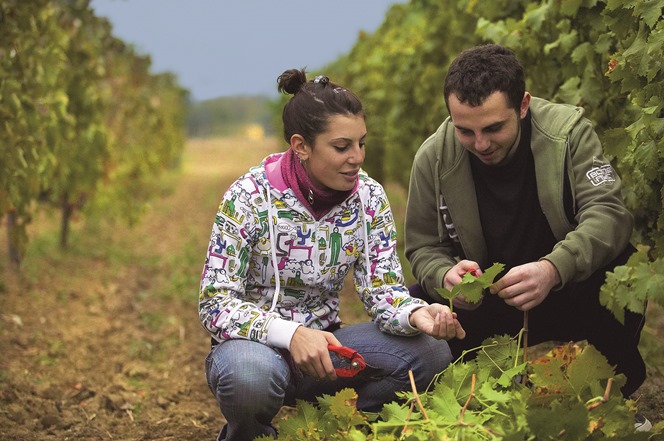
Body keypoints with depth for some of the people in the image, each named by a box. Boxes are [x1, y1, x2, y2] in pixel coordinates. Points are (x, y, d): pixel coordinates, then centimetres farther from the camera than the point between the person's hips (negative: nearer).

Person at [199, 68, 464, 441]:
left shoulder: (369, 197, -4)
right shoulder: (249, 197, -17)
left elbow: (382, 289, -5)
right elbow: (215, 304, -19)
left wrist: (416, 314, -29)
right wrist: (290, 334, -35)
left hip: (321, 343, 4)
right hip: (256, 343, -4)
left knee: (431, 352, -18)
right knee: (250, 375, -40)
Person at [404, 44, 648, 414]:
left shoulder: (569, 131, -14)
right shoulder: (434, 158, -9)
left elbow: (608, 213, -24)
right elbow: (423, 248, -3)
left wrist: (554, 268, -43)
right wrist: (445, 276, -29)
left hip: (566, 296, -2)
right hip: (485, 307, 2)